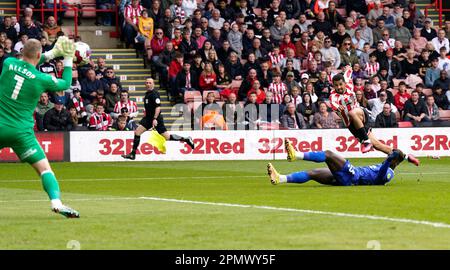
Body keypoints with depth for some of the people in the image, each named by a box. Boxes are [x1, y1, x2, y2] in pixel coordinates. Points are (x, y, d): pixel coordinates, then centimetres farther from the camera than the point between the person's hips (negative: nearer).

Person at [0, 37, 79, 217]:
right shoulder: (42, 79, -5)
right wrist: (68, 60, 23)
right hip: (21, 131, -2)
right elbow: (66, 83, 13)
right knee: (44, 167, 1)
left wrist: (51, 54, 22)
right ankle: (56, 201, -17)